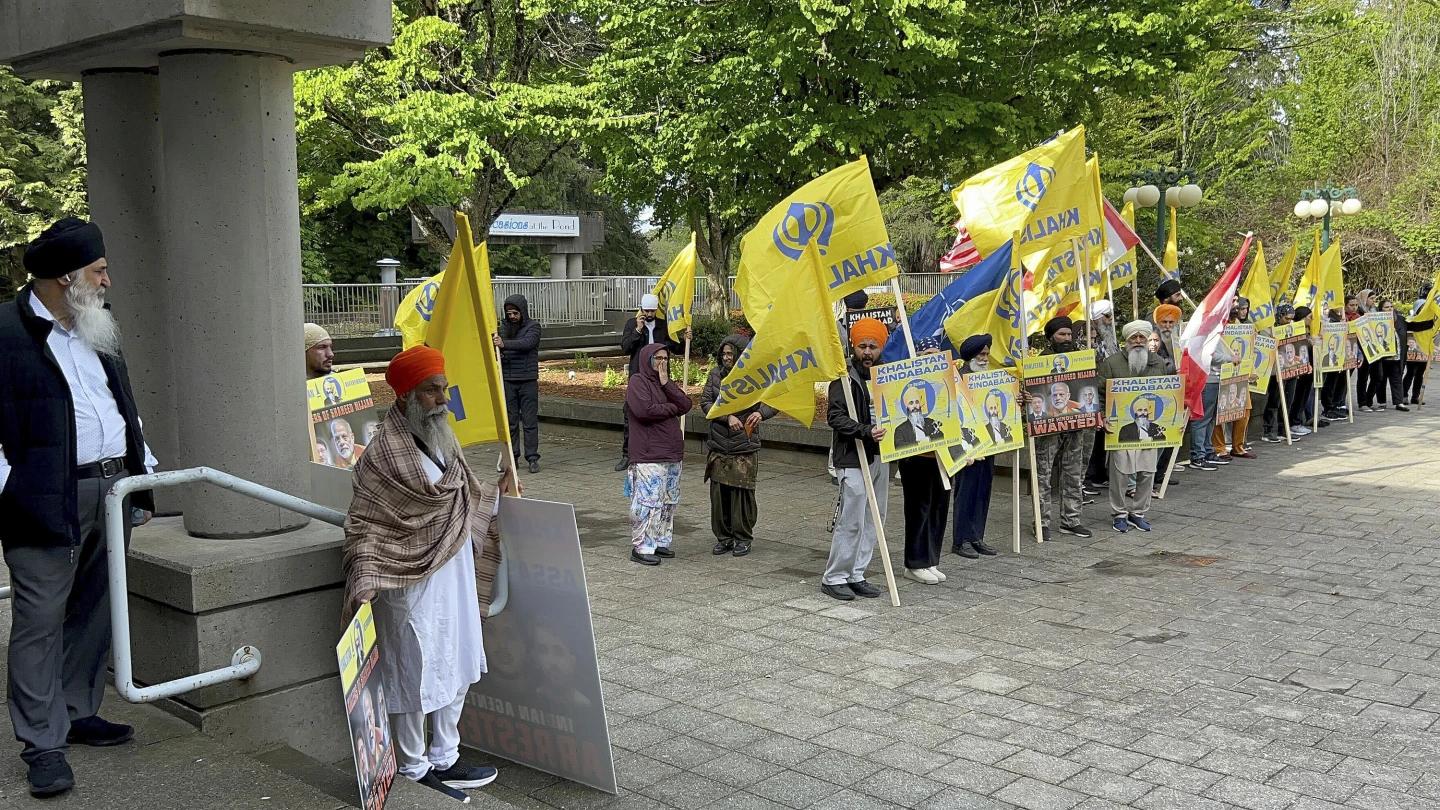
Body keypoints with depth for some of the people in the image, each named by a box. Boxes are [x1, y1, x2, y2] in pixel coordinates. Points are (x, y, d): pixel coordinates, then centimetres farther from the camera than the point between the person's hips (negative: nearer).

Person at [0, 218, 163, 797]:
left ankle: (79, 713, 28)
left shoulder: (96, 328, 15)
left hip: (114, 491, 7)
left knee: (94, 612, 15)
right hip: (49, 501, -7)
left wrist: (144, 470, 20)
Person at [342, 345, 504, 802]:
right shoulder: (385, 456, -21)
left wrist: (496, 493, 27)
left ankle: (444, 760, 34)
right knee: (414, 676, 7)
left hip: (455, 578, 9)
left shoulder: (441, 438, 5)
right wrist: (363, 588, -26)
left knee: (455, 670, 18)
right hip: (412, 585, -9)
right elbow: (361, 526, -20)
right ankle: (413, 770, 25)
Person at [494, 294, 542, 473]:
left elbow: (527, 343, -21)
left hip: (528, 380, -4)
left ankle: (532, 458, 3)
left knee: (530, 421, -2)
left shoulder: (533, 326, -3)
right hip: (508, 380, 4)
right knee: (510, 421, 6)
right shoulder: (504, 326, 10)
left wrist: (505, 344, -34)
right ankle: (512, 457, 13)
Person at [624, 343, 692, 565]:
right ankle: (641, 547, -3)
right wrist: (672, 408, -8)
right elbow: (643, 409, -22)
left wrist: (666, 383, -6)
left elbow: (687, 405, 4)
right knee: (647, 501, -9)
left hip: (672, 454, 8)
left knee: (669, 501, 13)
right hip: (648, 456, -8)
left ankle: (661, 541, 23)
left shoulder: (667, 382, 19)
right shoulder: (637, 382, -5)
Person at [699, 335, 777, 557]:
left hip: (745, 447, -2)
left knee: (742, 492, 0)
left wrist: (761, 413, -17)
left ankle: (743, 538, 15)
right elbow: (705, 402, -1)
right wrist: (728, 417, -15)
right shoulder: (716, 374, 4)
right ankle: (723, 537, 18)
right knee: (719, 493, 4)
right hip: (718, 445, 2)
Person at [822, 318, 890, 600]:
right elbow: (835, 416, -16)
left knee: (873, 520, 10)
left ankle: (855, 575, 19)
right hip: (853, 458, -7)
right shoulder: (845, 377, -7)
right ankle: (834, 578, 4)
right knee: (851, 521, -7)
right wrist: (866, 431, -28)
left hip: (879, 457, 7)